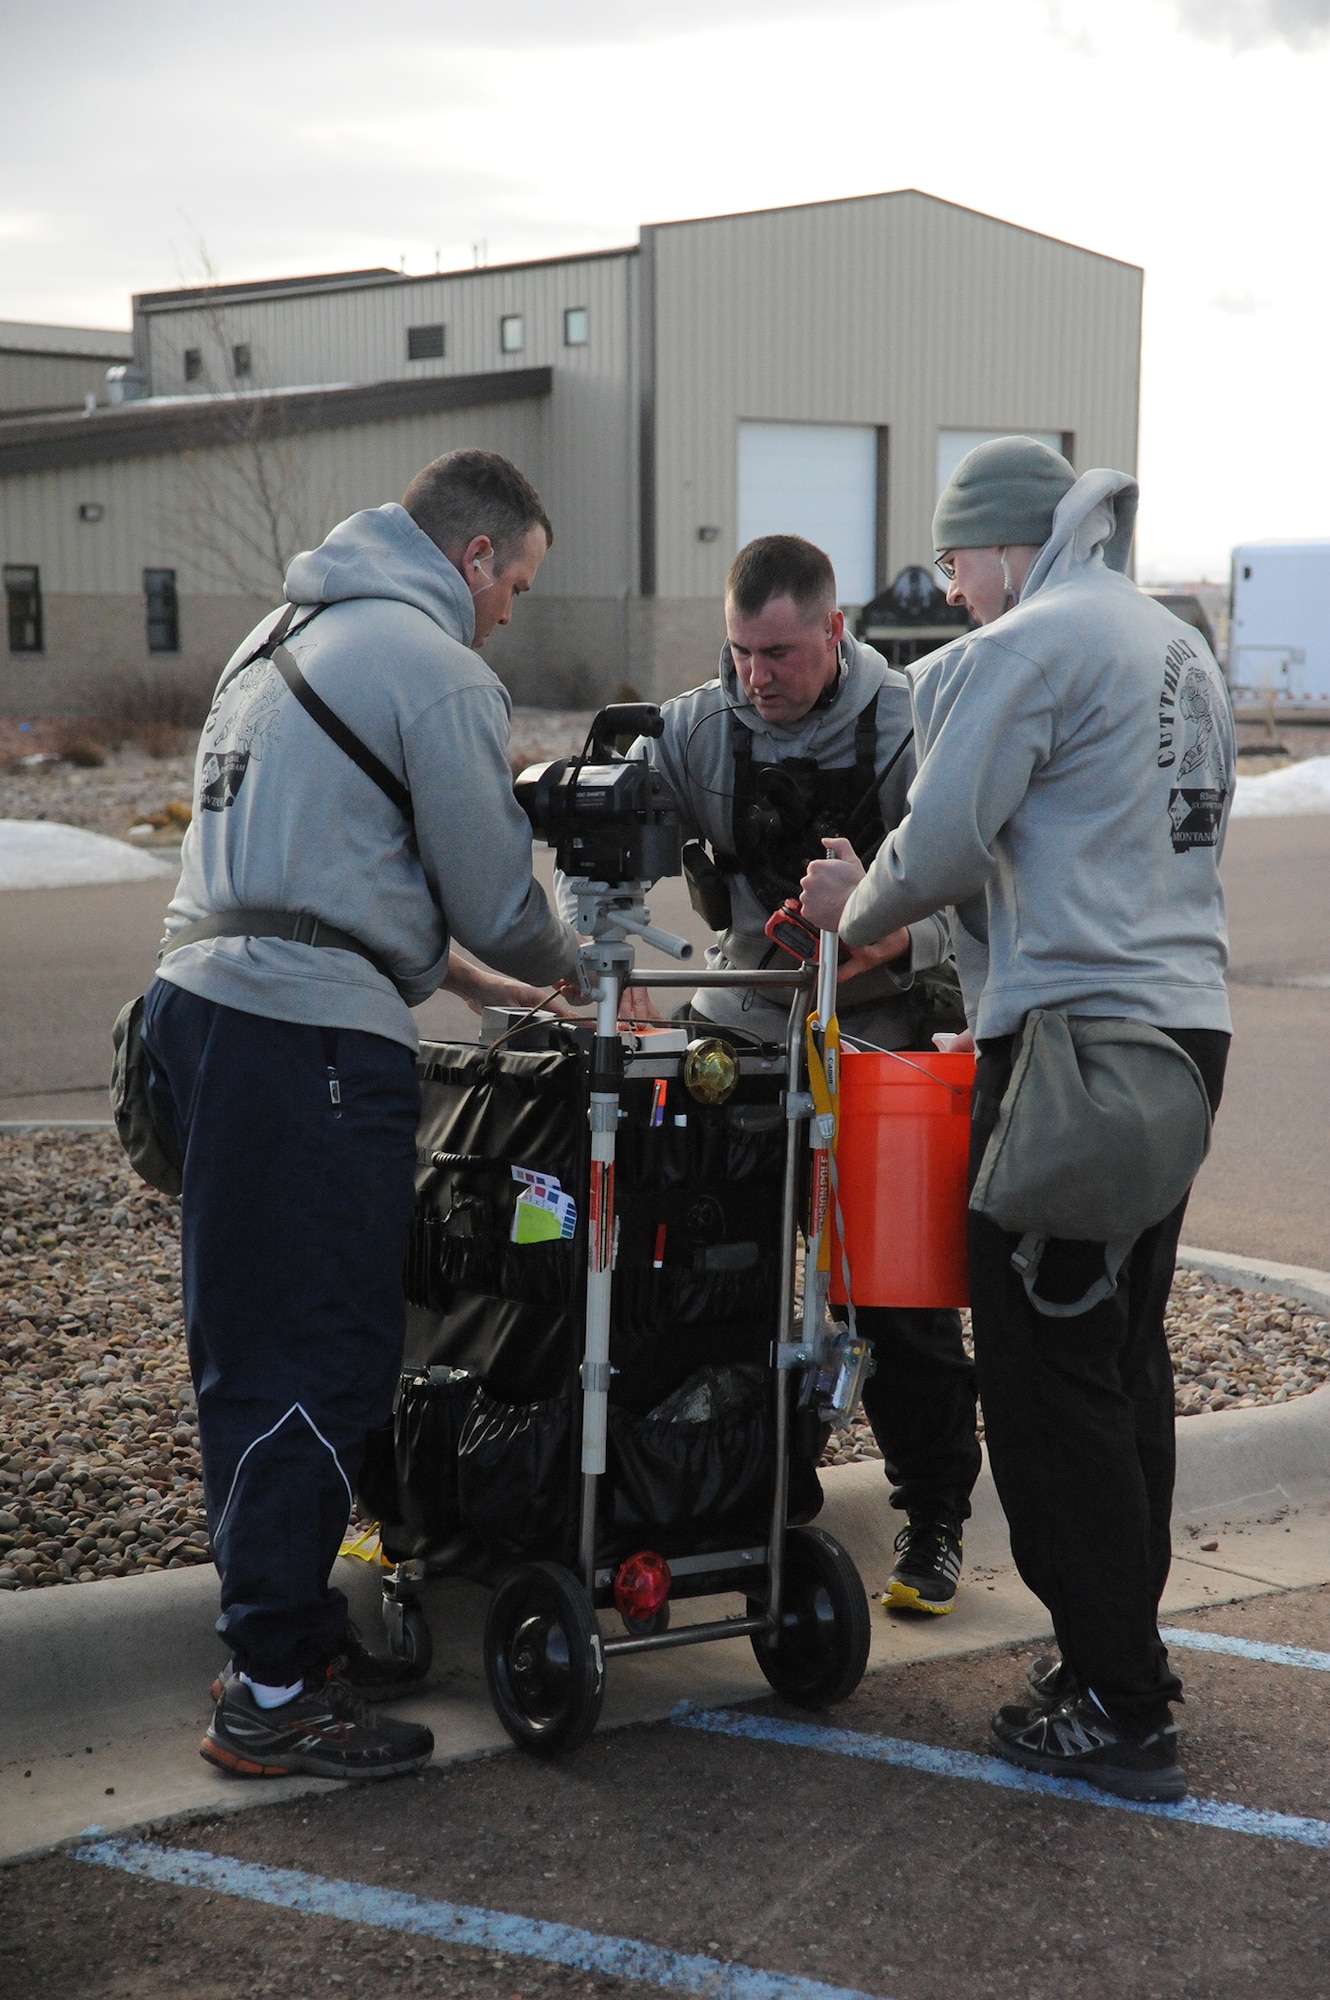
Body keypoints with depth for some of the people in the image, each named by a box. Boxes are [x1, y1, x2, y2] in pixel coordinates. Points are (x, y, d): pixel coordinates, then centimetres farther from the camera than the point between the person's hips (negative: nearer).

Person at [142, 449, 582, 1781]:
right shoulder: (439, 671, -7)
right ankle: (272, 1695, 0)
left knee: (248, 1354, 14)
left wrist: (451, 971, 27)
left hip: (199, 1003, 10)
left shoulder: (287, 636, 21)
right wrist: (577, 971, 16)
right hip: (308, 1038, -10)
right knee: (323, 1364, -4)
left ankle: (284, 1628, 25)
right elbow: (497, 897, -5)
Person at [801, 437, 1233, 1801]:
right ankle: (1127, 1648, 26)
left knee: (1049, 1378, -4)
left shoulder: (1031, 647, -9)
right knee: (1126, 1353, 17)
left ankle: (1117, 1712, 0)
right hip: (1186, 1022, 9)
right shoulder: (1184, 651, 19)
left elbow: (942, 844, -14)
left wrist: (859, 911, 7)